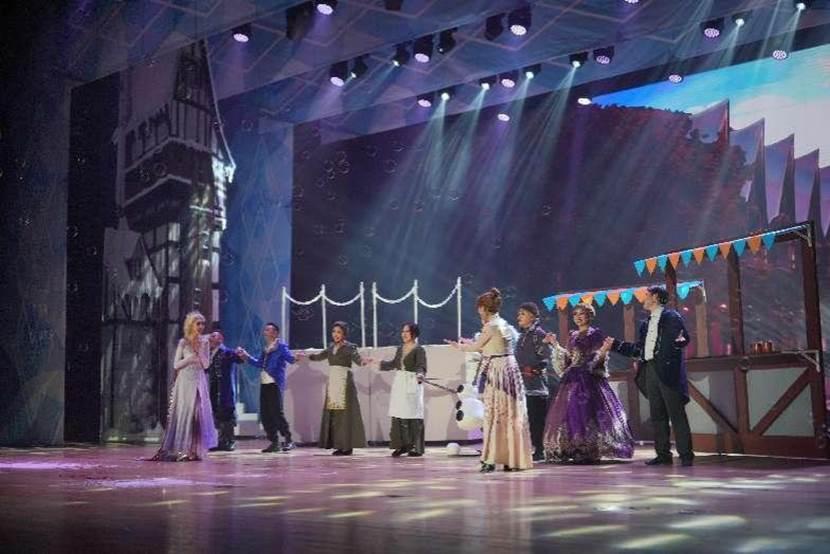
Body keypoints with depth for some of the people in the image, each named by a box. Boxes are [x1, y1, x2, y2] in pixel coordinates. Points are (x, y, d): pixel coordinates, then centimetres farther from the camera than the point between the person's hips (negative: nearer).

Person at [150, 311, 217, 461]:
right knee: (183, 414, -4)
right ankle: (180, 450, -1)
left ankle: (194, 450, 2)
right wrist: (190, 357, -13)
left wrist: (199, 350, -9)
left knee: (198, 414, -2)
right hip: (185, 382, -3)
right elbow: (176, 365, -2)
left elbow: (206, 364, 1)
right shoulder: (183, 342, 0)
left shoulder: (204, 342, 7)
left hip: (199, 382, 3)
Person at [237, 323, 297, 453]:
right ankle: (274, 442, 13)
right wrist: (246, 356, 17)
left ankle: (288, 440, 0)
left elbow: (291, 359, -16)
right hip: (264, 384, 8)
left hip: (275, 384, -8)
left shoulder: (281, 346, -4)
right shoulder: (265, 348, 18)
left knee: (277, 413, -10)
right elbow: (259, 364, 25)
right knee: (265, 414, 7)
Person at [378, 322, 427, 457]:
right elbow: (393, 364, 27)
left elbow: (421, 366, -19)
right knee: (398, 415, 3)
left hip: (412, 384, -6)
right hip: (399, 383, 6)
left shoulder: (419, 350, -7)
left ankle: (416, 447, 2)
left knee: (413, 415, -4)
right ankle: (401, 445, 11)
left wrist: (420, 375, -39)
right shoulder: (400, 349, 14)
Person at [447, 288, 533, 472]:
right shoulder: (505, 325, 14)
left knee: (493, 414, -4)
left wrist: (458, 346, 18)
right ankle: (513, 459, 15)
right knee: (511, 415, 10)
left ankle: (491, 459, -2)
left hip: (497, 372, -8)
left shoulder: (491, 326, -11)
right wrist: (469, 343, 30)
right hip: (510, 370, 8)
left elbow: (476, 347, 1)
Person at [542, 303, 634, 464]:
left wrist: (604, 350, -24)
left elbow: (597, 359, -5)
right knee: (571, 412, 2)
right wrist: (555, 344, 17)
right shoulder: (573, 336, 16)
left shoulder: (596, 334, 0)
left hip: (590, 379, -6)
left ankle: (591, 452, -6)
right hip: (573, 379, 6)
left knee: (588, 412, -10)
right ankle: (576, 451, 8)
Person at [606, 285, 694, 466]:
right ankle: (663, 454, 13)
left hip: (667, 370, -8)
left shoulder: (671, 317, -1)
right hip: (650, 370, 8)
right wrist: (615, 344, 24)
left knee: (676, 414, -6)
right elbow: (638, 349, 23)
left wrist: (679, 341, -34)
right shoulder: (646, 324, 21)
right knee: (657, 415, 8)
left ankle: (686, 455, -2)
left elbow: (684, 337, -11)